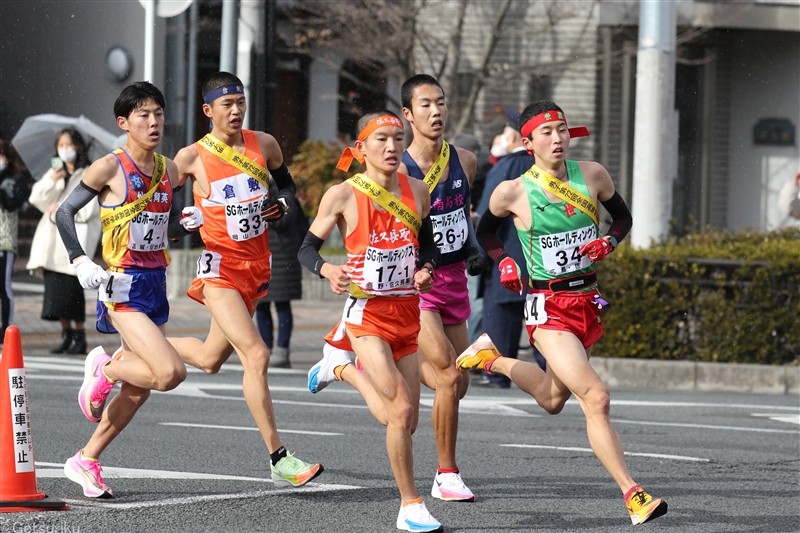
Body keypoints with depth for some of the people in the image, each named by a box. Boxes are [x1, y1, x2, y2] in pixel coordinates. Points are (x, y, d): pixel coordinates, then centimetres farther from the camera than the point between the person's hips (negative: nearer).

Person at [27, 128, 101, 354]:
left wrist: (61, 210, -5)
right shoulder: (54, 172, 18)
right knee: (55, 287, 0)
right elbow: (36, 198, 5)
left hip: (75, 237, -5)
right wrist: (51, 181, -10)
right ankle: (66, 334, 8)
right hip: (51, 240, 5)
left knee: (72, 289, -9)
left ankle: (79, 336, -2)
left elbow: (88, 210, -7)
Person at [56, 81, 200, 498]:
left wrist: (187, 222, -1)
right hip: (122, 286, -7)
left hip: (155, 284, 7)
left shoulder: (168, 169, 10)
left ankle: (86, 462, 23)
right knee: (170, 373, -21)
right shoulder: (109, 168, -9)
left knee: (138, 389, 9)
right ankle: (104, 369, 6)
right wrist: (80, 261, -14)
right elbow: (64, 213, -3)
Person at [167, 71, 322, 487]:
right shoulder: (192, 157, -7)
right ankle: (278, 460, -16)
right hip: (220, 269, -6)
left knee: (210, 360, 17)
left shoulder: (264, 145, 4)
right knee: (256, 355, -18)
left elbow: (285, 182, 22)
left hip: (257, 269, 6)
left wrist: (282, 203, 1)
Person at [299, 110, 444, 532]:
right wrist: (327, 270, -23)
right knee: (401, 408, -17)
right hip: (367, 312, -5)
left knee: (407, 421, 10)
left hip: (406, 311, 5)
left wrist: (426, 269, -3)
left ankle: (341, 365, 40)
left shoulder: (417, 191, 4)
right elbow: (307, 247, -1)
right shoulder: (343, 196, -7)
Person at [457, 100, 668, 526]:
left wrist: (608, 242, -6)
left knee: (552, 401, 24)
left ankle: (494, 360, 49)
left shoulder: (592, 175, -1)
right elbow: (485, 231, 11)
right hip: (547, 307, -5)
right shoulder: (512, 192, -8)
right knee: (596, 398, -20)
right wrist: (504, 262, -6)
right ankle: (633, 495, -19)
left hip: (588, 300, 5)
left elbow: (623, 218, 14)